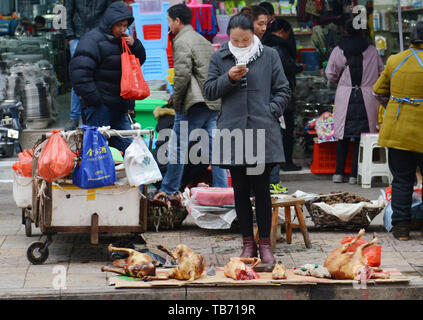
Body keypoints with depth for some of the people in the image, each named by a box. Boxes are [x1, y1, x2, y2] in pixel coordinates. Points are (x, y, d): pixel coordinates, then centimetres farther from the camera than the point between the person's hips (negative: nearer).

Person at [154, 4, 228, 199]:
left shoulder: (182, 42, -7)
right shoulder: (204, 41, 20)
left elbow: (183, 74, -17)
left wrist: (175, 100, -7)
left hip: (194, 103, -8)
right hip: (215, 102, 8)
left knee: (178, 146, 1)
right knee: (214, 147, 8)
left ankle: (169, 190, 7)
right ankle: (222, 190, 6)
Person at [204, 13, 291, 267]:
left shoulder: (269, 56, 5)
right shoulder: (219, 58, 8)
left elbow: (283, 91, 8)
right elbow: (210, 91, 7)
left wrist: (271, 112, -6)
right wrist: (228, 79, -9)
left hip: (263, 132, -2)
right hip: (233, 132, 2)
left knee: (261, 189, 1)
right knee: (241, 190, 7)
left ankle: (265, 243, 10)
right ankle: (248, 243, 16)